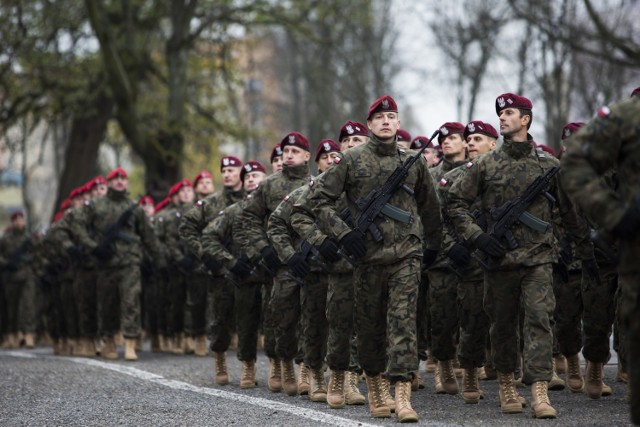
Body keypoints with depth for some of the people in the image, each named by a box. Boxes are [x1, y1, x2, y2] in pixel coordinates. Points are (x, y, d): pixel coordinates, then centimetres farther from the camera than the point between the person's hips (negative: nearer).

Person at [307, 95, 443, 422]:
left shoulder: (413, 162, 9)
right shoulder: (352, 159, 2)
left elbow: (429, 206, 22)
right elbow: (318, 197, 2)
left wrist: (434, 244, 25)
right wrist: (343, 233, -7)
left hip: (406, 255, 0)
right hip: (367, 255, 0)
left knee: (403, 322, -10)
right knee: (370, 325, 9)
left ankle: (403, 397, -17)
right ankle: (374, 390, 26)